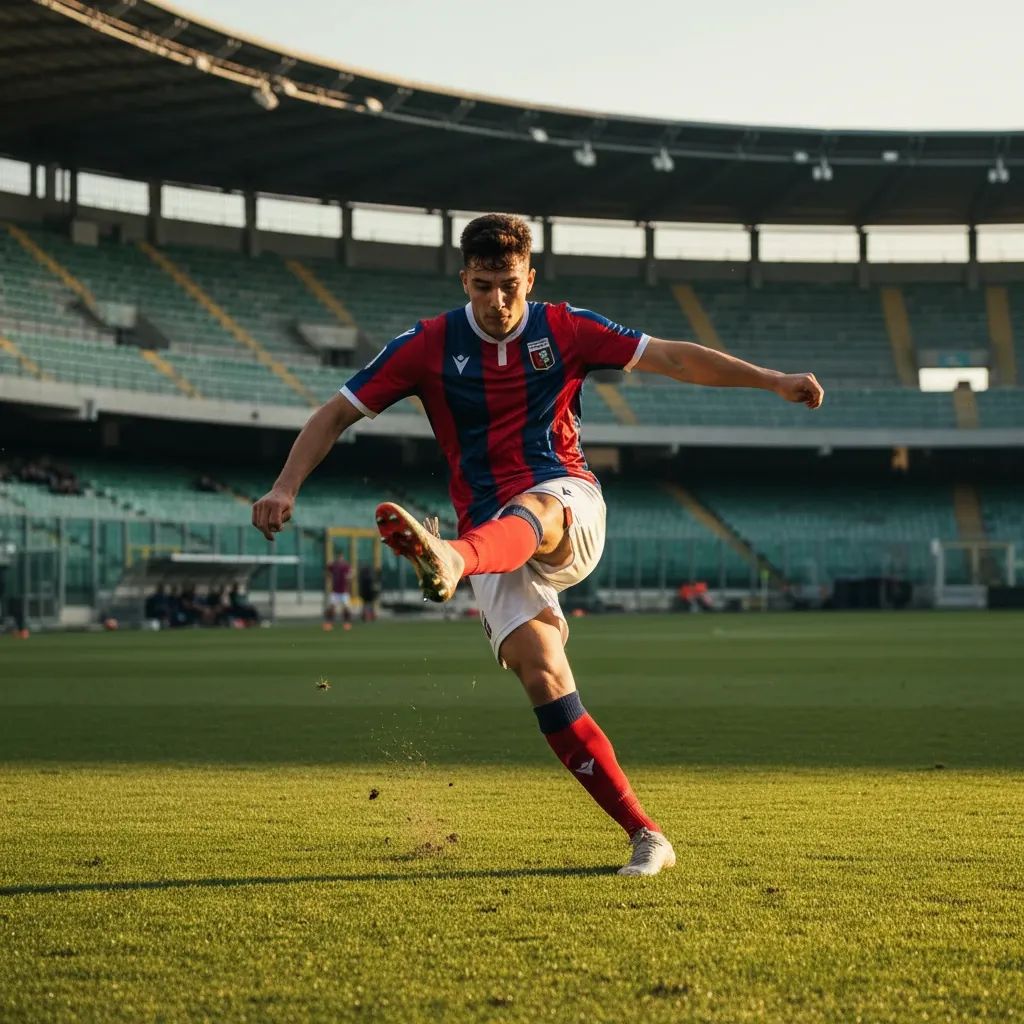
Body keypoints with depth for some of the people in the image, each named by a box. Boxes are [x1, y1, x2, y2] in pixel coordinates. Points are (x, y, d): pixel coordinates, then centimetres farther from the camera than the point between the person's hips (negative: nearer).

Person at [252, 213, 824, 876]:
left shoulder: (563, 330, 5)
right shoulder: (430, 345, 4)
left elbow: (675, 358, 4)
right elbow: (337, 413, 6)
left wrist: (772, 380, -4)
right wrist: (287, 487, -8)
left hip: (568, 508, -1)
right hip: (492, 536, 1)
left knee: (530, 512, -39)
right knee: (541, 673, -19)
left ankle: (450, 560, -74)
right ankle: (645, 835, -18)